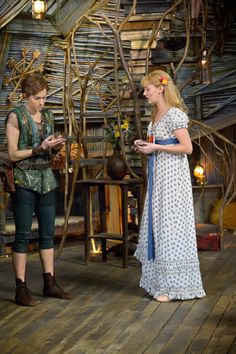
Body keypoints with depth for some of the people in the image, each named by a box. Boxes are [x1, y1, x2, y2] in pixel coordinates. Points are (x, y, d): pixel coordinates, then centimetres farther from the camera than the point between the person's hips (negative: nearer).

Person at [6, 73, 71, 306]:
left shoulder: (48, 116, 11)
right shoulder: (15, 117, -6)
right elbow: (13, 154, -10)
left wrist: (56, 147, -4)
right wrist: (40, 148, -18)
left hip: (46, 180, 6)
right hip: (24, 181, -6)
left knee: (48, 233, 9)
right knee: (23, 235, -2)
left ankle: (50, 283, 18)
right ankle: (21, 289, 4)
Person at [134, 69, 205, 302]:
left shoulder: (174, 114, -13)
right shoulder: (156, 114, 14)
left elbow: (187, 148, -17)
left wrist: (156, 148, -17)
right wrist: (145, 145, 6)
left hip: (172, 174, -9)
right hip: (158, 173, 9)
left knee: (170, 225, -5)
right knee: (156, 224, 10)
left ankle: (175, 285, 5)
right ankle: (162, 281, 19)